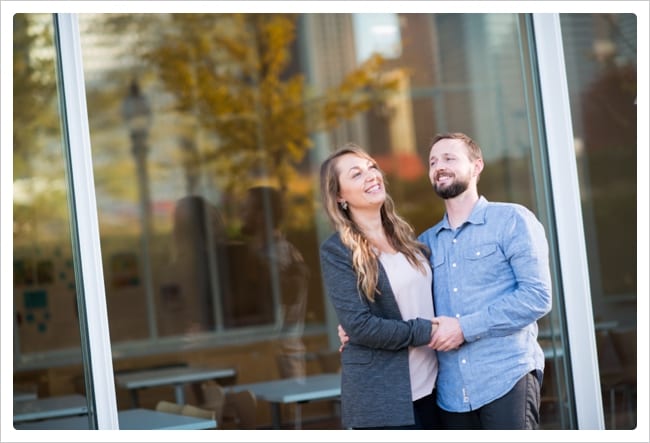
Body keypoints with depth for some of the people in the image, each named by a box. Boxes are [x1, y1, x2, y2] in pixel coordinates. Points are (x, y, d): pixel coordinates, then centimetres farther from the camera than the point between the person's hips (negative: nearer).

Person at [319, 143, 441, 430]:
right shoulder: (337, 251, -8)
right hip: (379, 400, -6)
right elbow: (359, 325, -15)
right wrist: (425, 331, -12)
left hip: (428, 388, 6)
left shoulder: (404, 235, 12)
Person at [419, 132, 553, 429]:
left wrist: (465, 327, -13)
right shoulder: (426, 242, 16)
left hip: (507, 379, -5)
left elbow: (537, 297, -9)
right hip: (451, 391, 5)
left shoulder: (512, 220, 0)